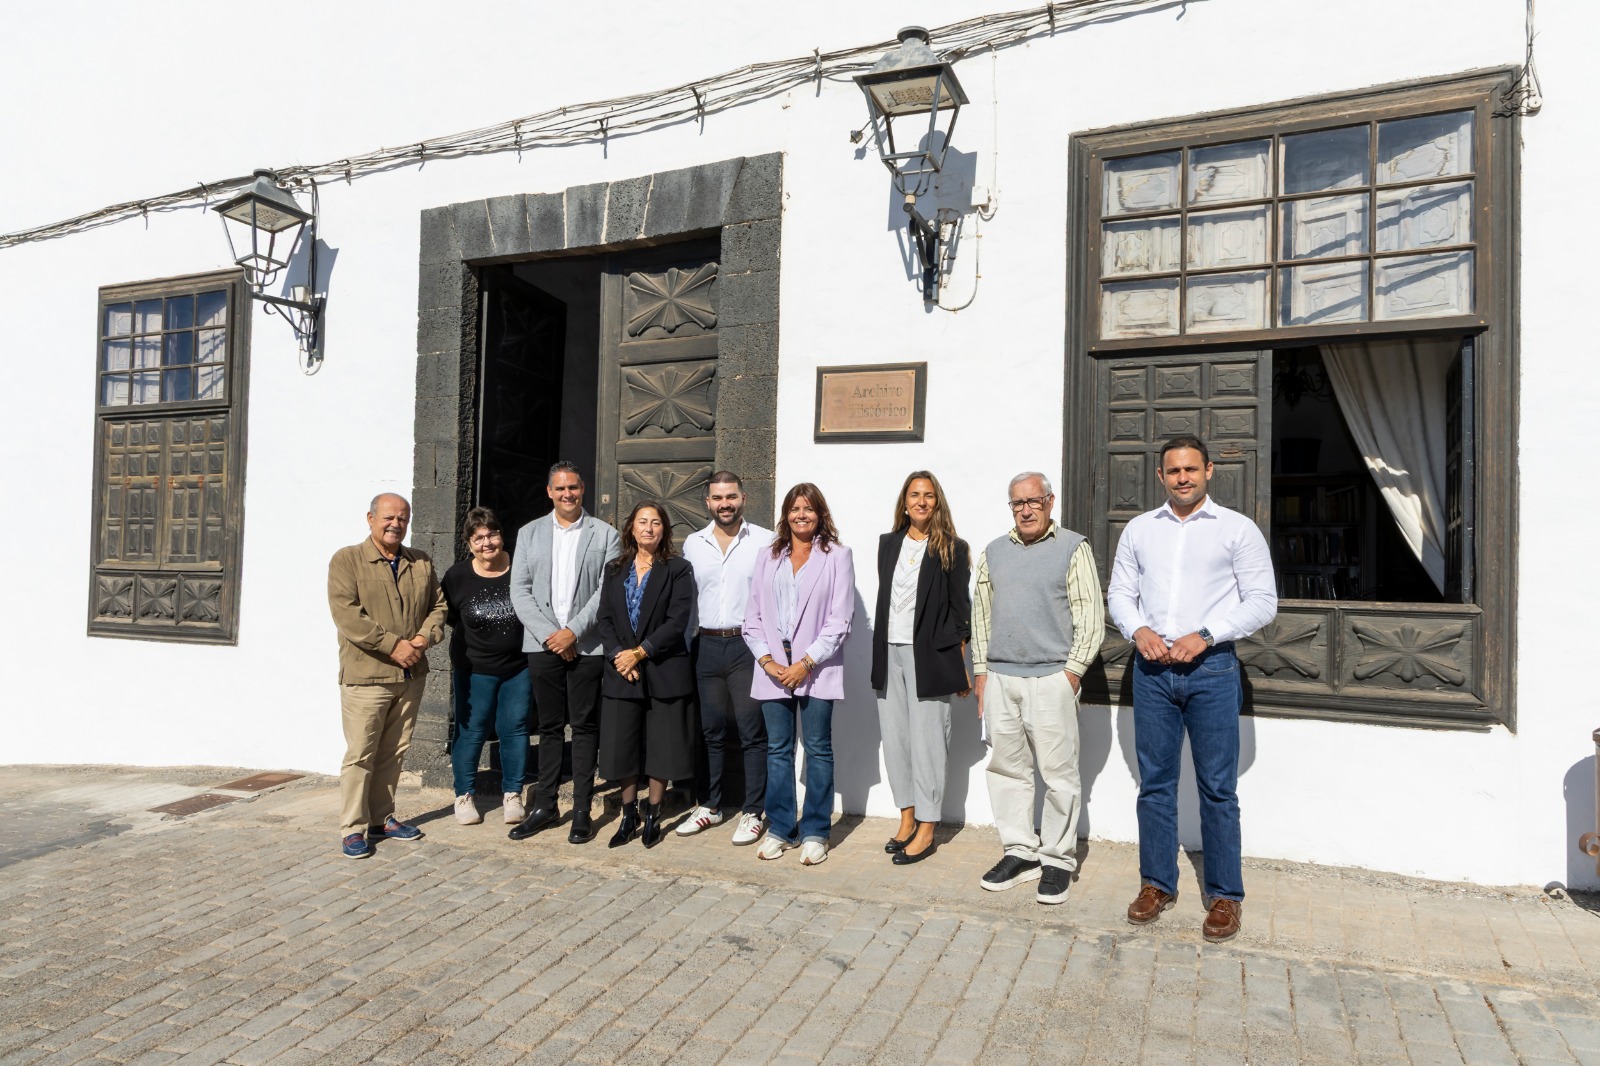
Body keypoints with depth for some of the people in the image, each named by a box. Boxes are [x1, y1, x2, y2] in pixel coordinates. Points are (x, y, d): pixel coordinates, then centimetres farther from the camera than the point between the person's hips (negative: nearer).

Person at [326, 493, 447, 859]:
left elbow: (438, 605, 13)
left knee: (394, 753, 13)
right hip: (365, 676, -5)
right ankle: (353, 829, 10)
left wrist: (426, 637, -8)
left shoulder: (422, 564, 11)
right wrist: (393, 645, -19)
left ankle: (382, 819, 25)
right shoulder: (346, 560, -4)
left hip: (410, 676, 5)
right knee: (360, 755, 0)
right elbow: (346, 614, -14)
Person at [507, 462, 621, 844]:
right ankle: (545, 806, 20)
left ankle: (582, 812, 11)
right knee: (549, 726, 10)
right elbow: (519, 590, 4)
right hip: (543, 644, 2)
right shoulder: (529, 533, 11)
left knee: (585, 727, 3)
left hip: (587, 645, -2)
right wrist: (548, 634, -7)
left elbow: (607, 591, -4)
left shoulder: (605, 534, 3)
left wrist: (573, 631, -13)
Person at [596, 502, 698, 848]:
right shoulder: (614, 569, 12)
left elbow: (677, 622, -10)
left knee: (660, 747, 4)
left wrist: (640, 652, -15)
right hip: (621, 672, 3)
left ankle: (653, 816, 20)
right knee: (622, 748, 6)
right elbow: (605, 619, 6)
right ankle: (629, 816, 21)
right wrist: (618, 655, -10)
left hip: (664, 672, -3)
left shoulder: (678, 570, -1)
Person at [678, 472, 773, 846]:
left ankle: (752, 812, 11)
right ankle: (708, 806, 24)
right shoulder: (693, 543, 11)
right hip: (707, 645, 4)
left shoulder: (764, 541, -2)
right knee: (710, 731, 12)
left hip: (748, 644, -4)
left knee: (753, 732, 1)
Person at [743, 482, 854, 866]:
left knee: (818, 749, 2)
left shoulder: (836, 556, 0)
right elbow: (753, 615, 9)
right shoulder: (768, 558, 12)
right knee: (777, 749, 9)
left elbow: (839, 619, -6)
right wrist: (766, 659, -4)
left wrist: (806, 662, -12)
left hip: (816, 669, -3)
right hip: (773, 669, 4)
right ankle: (780, 829, 20)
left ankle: (815, 832, 13)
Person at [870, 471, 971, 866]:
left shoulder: (952, 548, -2)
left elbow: (960, 609, -3)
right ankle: (907, 818, 23)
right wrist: (879, 653, 11)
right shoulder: (888, 543, 12)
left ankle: (926, 831, 9)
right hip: (889, 653, 5)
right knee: (895, 739, 9)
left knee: (926, 741, -1)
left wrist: (960, 664, -5)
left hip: (928, 656, -5)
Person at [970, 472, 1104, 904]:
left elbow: (1091, 617, -2)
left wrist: (1073, 670, -8)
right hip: (999, 678, 5)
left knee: (1059, 773, 0)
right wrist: (981, 670, 11)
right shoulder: (994, 552, 14)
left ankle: (1057, 860, 12)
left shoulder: (1073, 549, 1)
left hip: (1051, 677, -5)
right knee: (1006, 769, 9)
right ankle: (1019, 852, 21)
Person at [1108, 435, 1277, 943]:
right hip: (1152, 670, 3)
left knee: (1217, 788, 3)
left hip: (1212, 669, -3)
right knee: (1154, 783, 10)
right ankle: (1157, 884, 22)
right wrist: (1138, 630, -8)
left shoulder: (1237, 529, 1)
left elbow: (1263, 601, -3)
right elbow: (1119, 593, 12)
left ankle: (1225, 895, 16)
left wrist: (1205, 636, -13)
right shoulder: (1139, 529, 11)